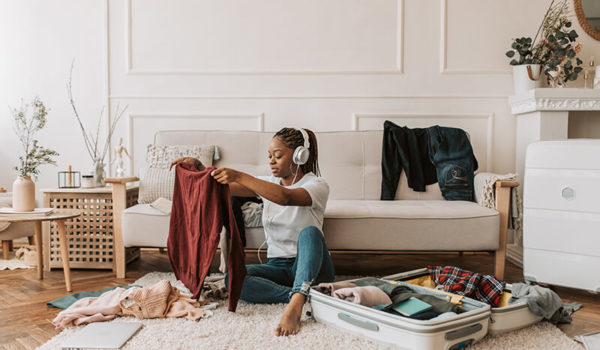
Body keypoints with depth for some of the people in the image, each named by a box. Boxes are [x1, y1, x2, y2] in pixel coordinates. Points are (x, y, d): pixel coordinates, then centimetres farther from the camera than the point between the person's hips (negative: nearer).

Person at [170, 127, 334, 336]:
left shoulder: (317, 185, -9)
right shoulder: (268, 184, 9)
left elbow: (285, 197, -31)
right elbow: (223, 186, 2)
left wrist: (239, 176, -37)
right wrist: (198, 167, -16)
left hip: (311, 266, -4)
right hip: (277, 266, 5)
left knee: (309, 232, -37)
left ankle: (295, 305, -49)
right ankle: (302, 296, -30)